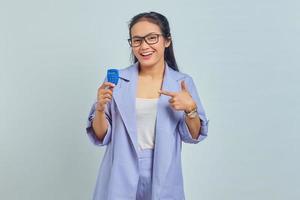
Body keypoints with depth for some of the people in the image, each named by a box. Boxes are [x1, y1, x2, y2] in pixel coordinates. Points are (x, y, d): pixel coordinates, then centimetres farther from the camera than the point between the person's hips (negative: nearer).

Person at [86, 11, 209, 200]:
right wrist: (100, 108, -18)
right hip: (121, 178, 0)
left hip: (163, 178, 1)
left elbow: (193, 136, 2)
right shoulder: (117, 80, -4)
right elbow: (101, 136, -1)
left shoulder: (183, 82, -2)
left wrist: (190, 108, -15)